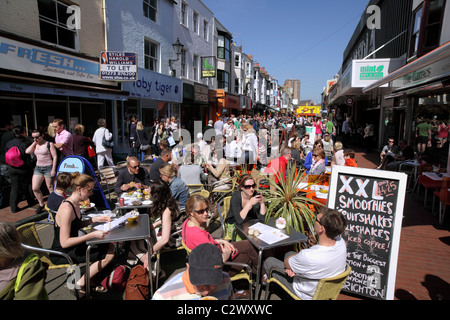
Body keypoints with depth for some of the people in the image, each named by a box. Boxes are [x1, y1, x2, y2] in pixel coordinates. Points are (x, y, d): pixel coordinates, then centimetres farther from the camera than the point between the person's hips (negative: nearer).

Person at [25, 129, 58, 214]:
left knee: (50, 188, 1)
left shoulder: (49, 144, -6)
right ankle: (41, 204, 21)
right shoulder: (34, 145, 12)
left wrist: (53, 169, -14)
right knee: (35, 188, 3)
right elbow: (27, 151, -6)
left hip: (48, 167, -6)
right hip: (38, 168, 6)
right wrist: (34, 143, -2)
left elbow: (55, 157, -9)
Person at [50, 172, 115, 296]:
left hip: (72, 248, 9)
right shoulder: (67, 209, -28)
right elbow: (64, 242, -29)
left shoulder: (75, 204, 2)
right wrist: (92, 235, -31)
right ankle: (80, 284, 0)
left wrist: (95, 219, 3)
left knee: (110, 246, 6)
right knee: (109, 253, -12)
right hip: (62, 254, -9)